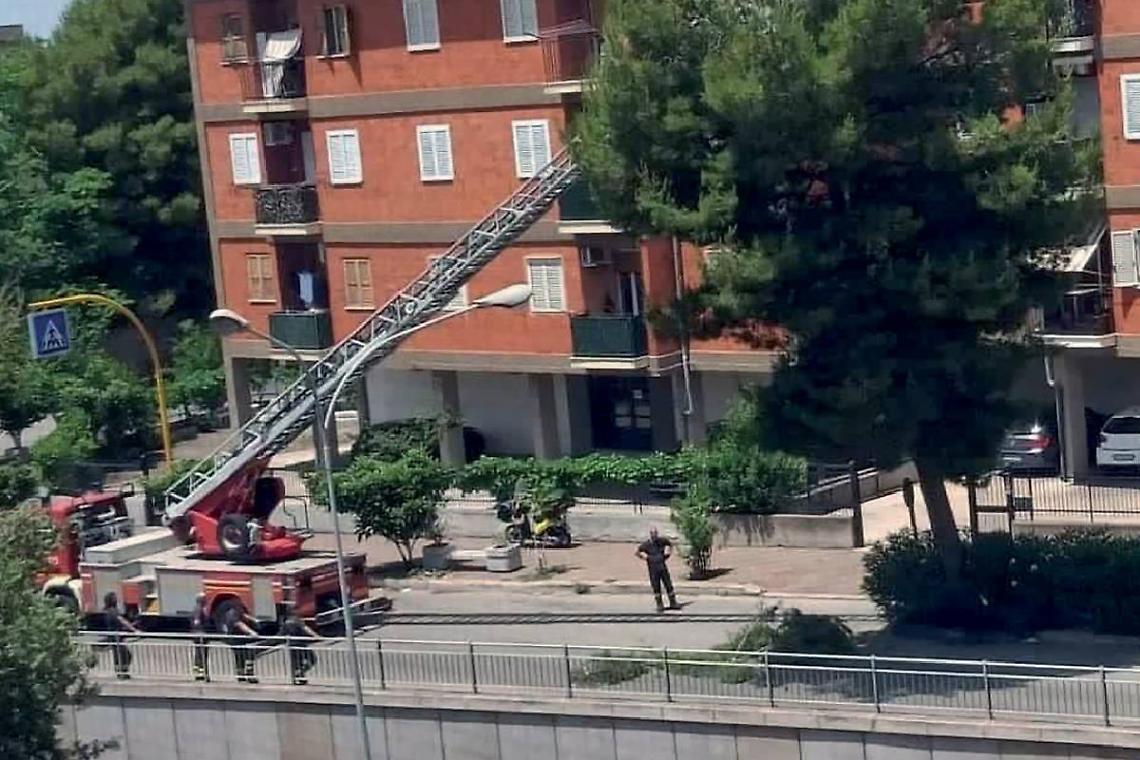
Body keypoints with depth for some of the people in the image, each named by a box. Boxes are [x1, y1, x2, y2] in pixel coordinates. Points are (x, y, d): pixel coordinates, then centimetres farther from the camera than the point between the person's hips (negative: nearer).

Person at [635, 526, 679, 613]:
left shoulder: (662, 540, 2)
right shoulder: (646, 544, -6)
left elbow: (670, 544, 23)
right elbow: (636, 553, -1)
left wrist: (669, 553, 11)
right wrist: (645, 558, -4)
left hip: (663, 567, 3)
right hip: (653, 569, -3)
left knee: (669, 585, 5)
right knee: (656, 587, 0)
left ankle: (673, 603, 16)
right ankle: (659, 605, 9)